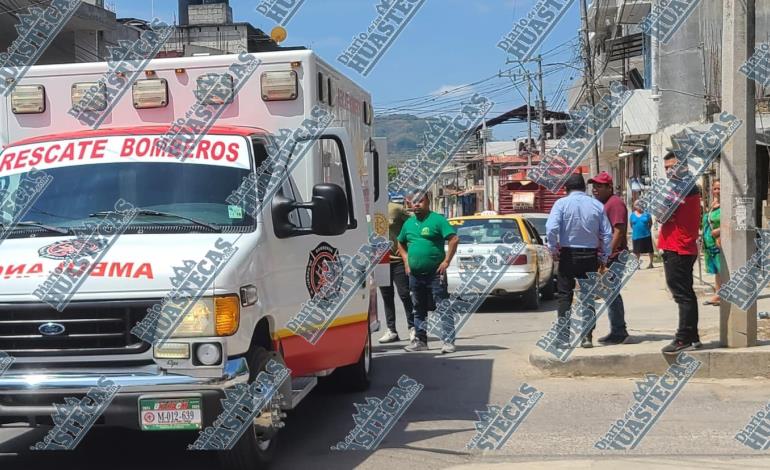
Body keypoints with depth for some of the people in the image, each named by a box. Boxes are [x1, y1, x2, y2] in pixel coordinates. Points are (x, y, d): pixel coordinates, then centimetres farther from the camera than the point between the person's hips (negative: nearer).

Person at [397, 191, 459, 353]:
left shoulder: (437, 219, -6)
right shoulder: (408, 223, 13)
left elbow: (453, 239, -12)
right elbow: (401, 243, 28)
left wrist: (446, 261, -15)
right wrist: (406, 261, 15)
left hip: (435, 273, -7)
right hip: (415, 274, 7)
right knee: (419, 309, 14)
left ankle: (449, 341, -7)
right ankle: (420, 340, 23)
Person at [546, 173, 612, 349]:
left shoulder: (562, 203, -7)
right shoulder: (597, 205, 2)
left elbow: (551, 228, -19)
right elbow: (607, 234, 0)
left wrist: (553, 249, -6)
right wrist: (604, 257, 7)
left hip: (568, 255, -2)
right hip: (590, 256, 3)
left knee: (565, 295, 5)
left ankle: (564, 336, -2)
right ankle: (587, 336, 8)